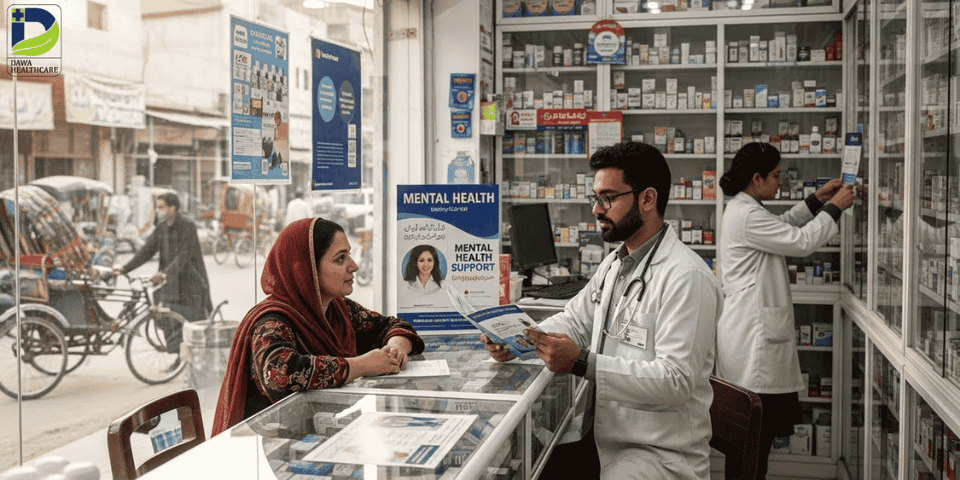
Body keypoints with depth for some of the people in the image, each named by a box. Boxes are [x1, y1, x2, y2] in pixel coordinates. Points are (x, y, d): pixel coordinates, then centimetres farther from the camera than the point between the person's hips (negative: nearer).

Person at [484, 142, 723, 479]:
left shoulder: (687, 278, -19)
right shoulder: (615, 264, 13)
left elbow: (675, 381, -25)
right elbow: (574, 320, 19)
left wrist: (582, 363, -30)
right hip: (601, 435, 8)